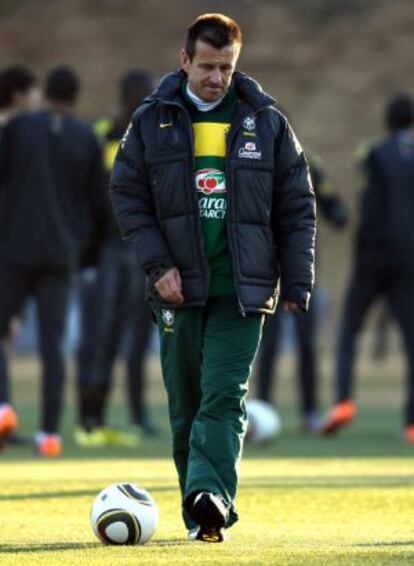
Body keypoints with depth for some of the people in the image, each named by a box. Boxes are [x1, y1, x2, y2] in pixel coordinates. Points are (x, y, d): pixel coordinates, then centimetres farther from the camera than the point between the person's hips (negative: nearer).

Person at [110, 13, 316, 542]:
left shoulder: (266, 123, 4)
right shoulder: (152, 121, 4)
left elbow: (296, 207, 7)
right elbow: (127, 196, 4)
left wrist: (296, 284, 2)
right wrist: (158, 265, -7)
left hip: (242, 289, -1)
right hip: (179, 286, 1)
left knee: (225, 396, -14)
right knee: (185, 404, 5)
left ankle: (209, 495, -26)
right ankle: (202, 512, 13)